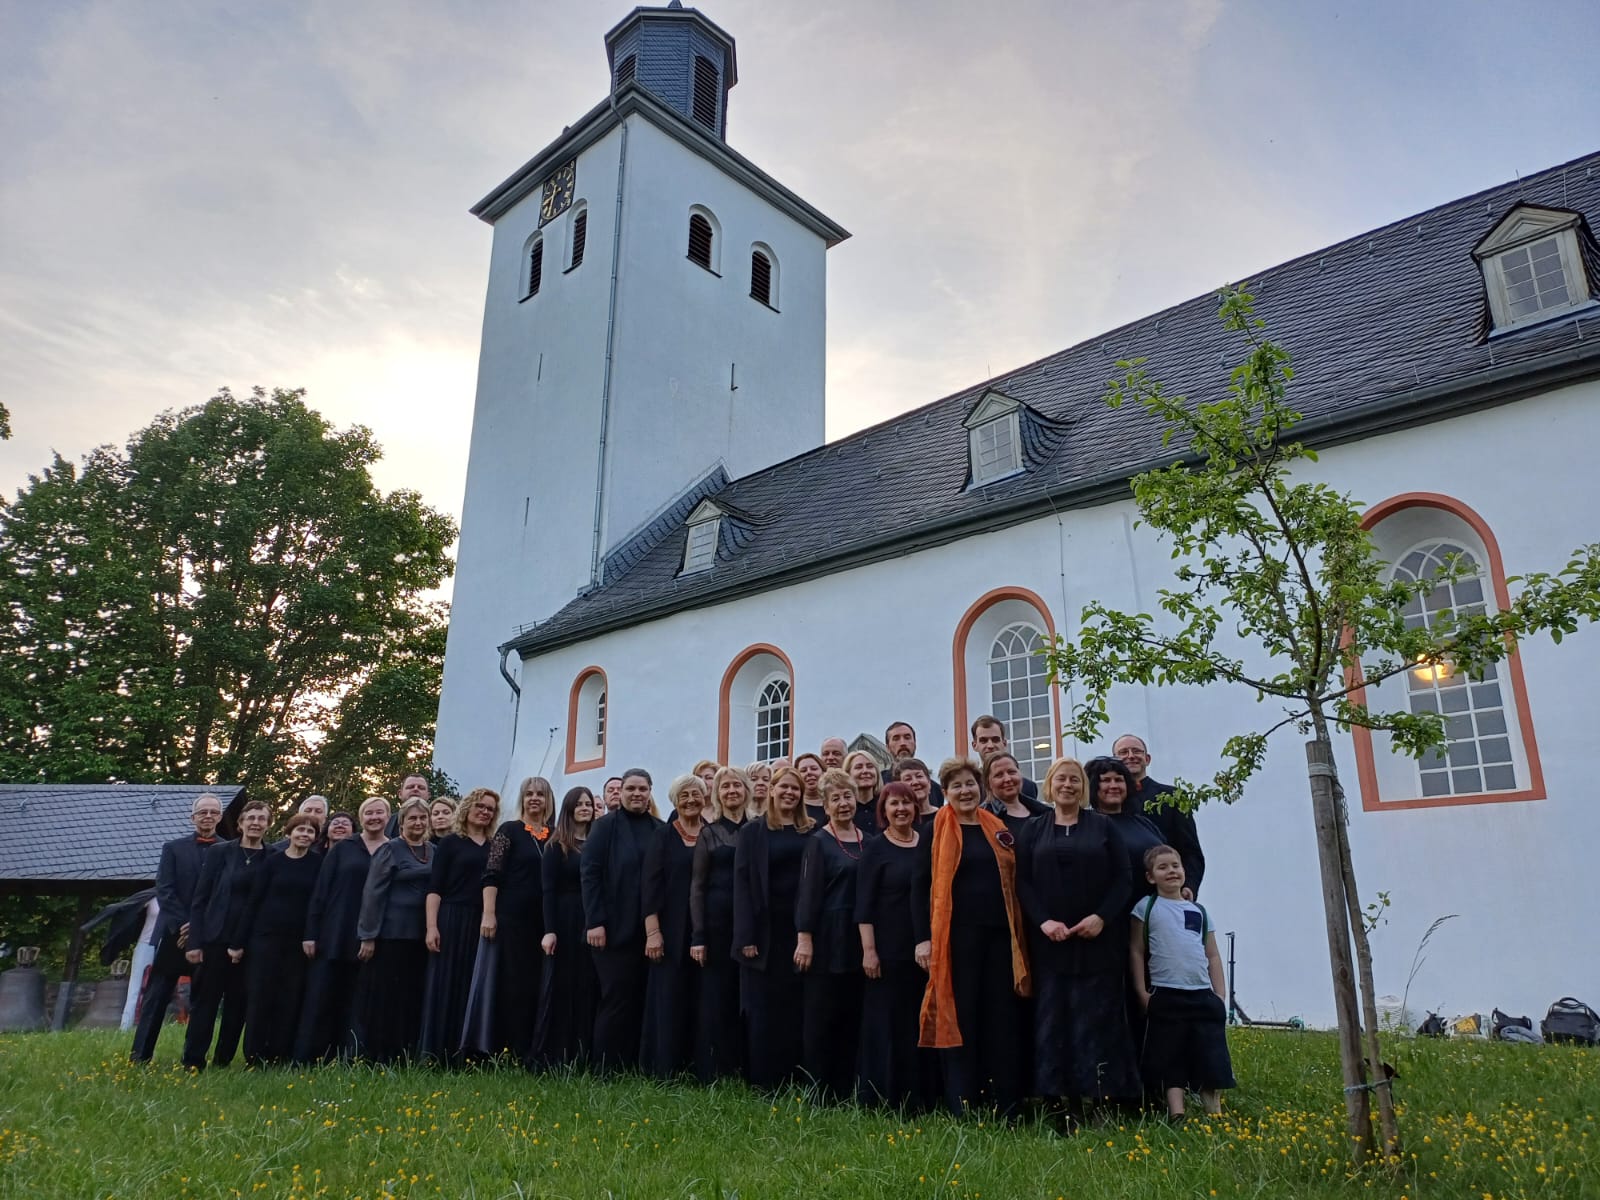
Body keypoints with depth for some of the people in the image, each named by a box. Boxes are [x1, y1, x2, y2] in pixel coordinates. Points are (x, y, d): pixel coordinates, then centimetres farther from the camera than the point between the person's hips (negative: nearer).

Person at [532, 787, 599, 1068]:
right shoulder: (556, 845, 1)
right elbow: (549, 890, -5)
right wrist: (549, 930, -14)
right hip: (565, 921, -3)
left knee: (588, 987, 5)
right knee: (559, 985, 1)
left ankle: (582, 1055, 13)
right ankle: (549, 1055, 10)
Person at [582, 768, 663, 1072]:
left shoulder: (660, 830, 9)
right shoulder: (606, 825, -1)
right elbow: (590, 873, -6)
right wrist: (594, 922, -13)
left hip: (648, 928, 4)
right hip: (615, 927, -4)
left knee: (640, 999, 7)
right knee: (617, 999, -1)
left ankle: (633, 1068, 17)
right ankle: (605, 1068, 10)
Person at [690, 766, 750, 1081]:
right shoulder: (709, 832, 5)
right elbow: (697, 886, 2)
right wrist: (697, 935, -6)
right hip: (717, 920, -1)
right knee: (715, 995, 2)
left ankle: (740, 1070, 15)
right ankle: (710, 1072, 10)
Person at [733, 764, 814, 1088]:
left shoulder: (811, 833, 8)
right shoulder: (752, 832, 3)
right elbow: (742, 884, -3)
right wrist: (746, 936, -11)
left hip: (800, 929, 2)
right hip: (765, 931, -2)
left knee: (796, 1009, 6)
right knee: (762, 1010, 3)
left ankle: (793, 1083, 16)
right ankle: (762, 1083, 13)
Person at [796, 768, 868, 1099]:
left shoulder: (867, 841, 10)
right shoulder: (818, 842, -4)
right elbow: (808, 892, -9)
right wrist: (804, 938, -16)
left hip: (859, 938, 5)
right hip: (826, 938, -5)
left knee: (852, 1016, 9)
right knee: (821, 1016, 0)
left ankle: (844, 1093, 18)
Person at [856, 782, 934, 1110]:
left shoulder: (928, 843, 7)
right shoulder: (874, 849, -4)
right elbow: (864, 904, -7)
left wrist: (929, 939, 2)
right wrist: (868, 950, -14)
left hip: (926, 945, 4)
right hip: (888, 947, -4)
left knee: (923, 1020, 8)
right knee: (887, 1022, 1)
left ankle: (922, 1096, 19)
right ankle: (882, 1097, 12)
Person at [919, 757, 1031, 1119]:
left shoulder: (998, 828, 12)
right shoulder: (937, 829, 0)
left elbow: (1014, 881, 14)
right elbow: (928, 884, -3)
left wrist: (1019, 932, 6)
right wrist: (928, 937, -9)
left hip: (1000, 931, 4)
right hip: (959, 934, -4)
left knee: (1004, 1015, 7)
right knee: (961, 1016, 2)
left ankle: (1006, 1106, 17)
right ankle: (961, 1106, 11)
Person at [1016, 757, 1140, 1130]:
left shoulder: (1103, 826, 7)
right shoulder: (1034, 831, 10)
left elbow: (1123, 879, 1)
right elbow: (1022, 882, 2)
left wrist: (1101, 917, -13)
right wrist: (1043, 921, -13)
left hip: (1097, 939, -1)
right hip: (1049, 941, 1)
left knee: (1096, 1017, 0)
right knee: (1054, 1019, 1)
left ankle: (1102, 1096, 8)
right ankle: (1065, 1102, 8)